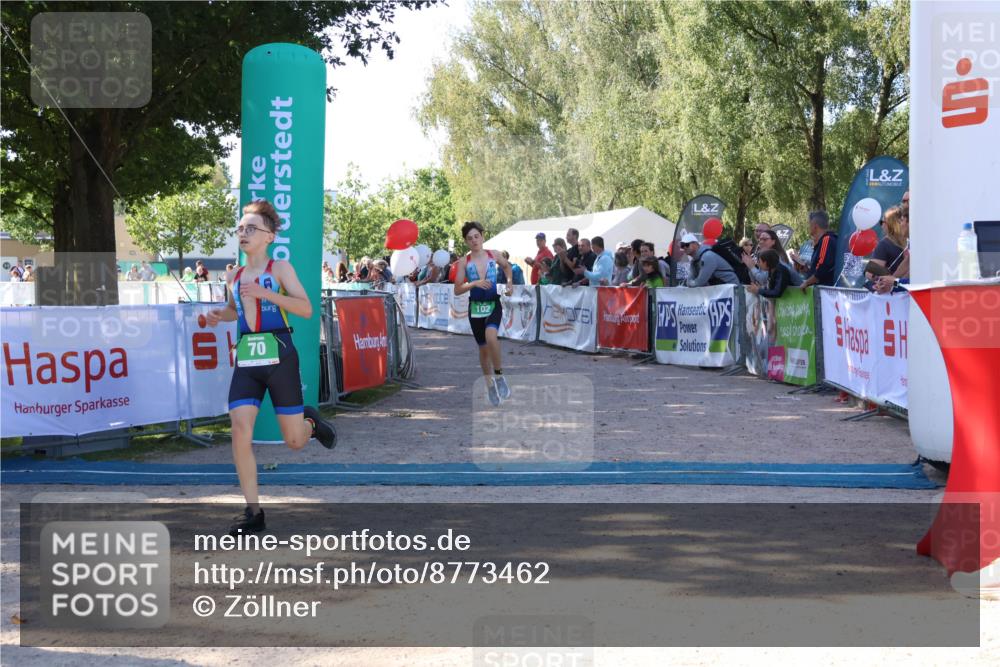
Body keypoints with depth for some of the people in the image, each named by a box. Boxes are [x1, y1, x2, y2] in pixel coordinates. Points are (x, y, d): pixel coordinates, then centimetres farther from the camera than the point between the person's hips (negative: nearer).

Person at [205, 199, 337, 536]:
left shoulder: (280, 268, -3)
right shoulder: (236, 276, 11)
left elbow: (306, 309, -14)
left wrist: (265, 293, -23)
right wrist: (218, 315, 8)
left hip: (279, 358, -4)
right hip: (246, 360, 4)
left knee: (294, 441, 3)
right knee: (240, 431, -13)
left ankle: (311, 422, 42)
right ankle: (253, 512, -5)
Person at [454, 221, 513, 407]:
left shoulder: (493, 256, -2)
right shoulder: (464, 262, -5)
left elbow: (507, 266, 21)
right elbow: (457, 290, -7)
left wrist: (509, 281, 6)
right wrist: (474, 284, -21)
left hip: (493, 305, -1)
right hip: (476, 307, 1)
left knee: (491, 335, -30)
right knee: (483, 348, 10)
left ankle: (499, 376, -12)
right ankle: (490, 385, 30)